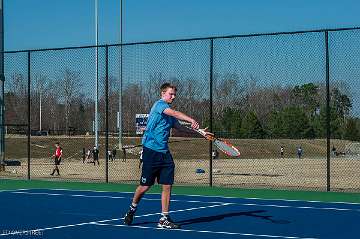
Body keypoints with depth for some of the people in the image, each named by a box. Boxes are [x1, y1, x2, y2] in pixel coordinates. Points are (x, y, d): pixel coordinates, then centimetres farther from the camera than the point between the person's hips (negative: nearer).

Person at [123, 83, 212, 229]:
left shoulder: (169, 112, 17)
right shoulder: (159, 104, -8)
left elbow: (179, 127, 22)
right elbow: (175, 114, -24)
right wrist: (192, 120, -36)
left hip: (164, 153, 8)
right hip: (151, 150, -8)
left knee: (167, 185, 1)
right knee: (145, 186, 0)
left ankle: (164, 219, 7)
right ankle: (132, 209, 26)